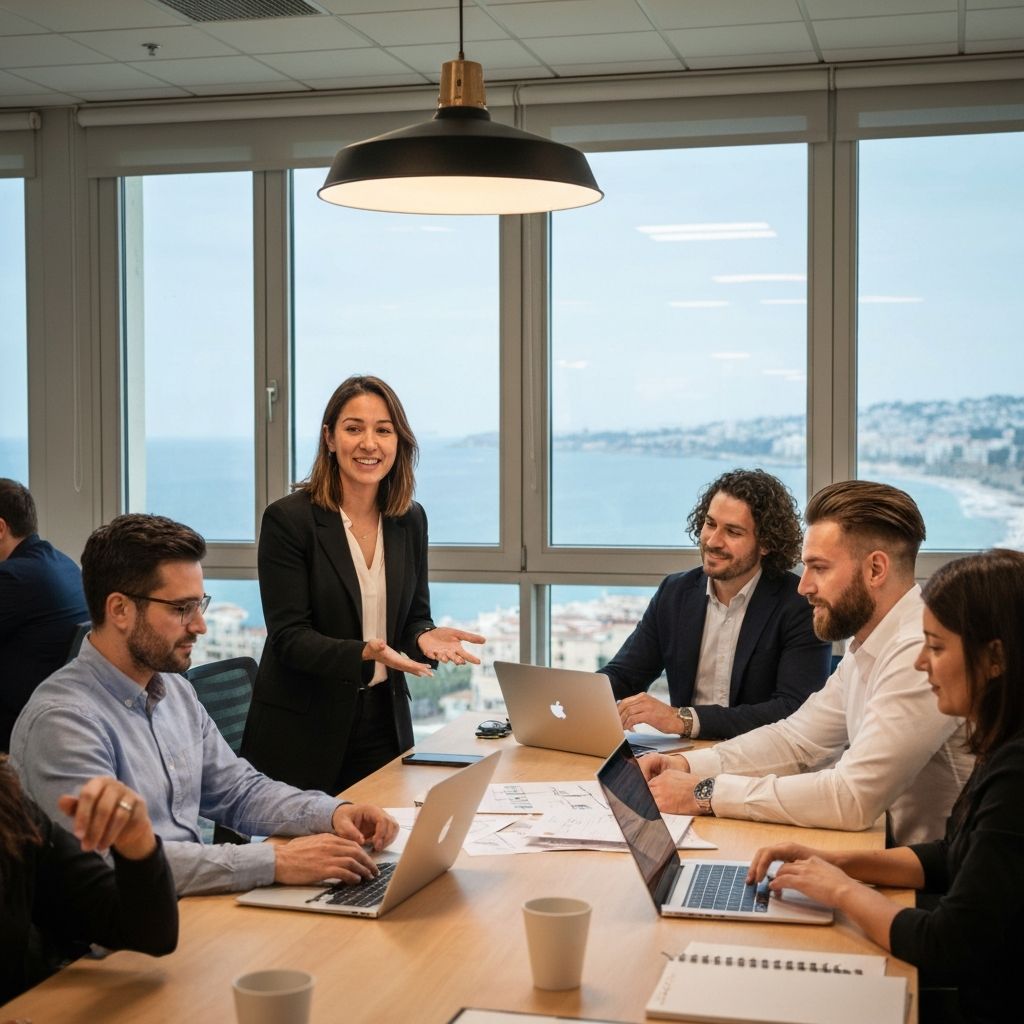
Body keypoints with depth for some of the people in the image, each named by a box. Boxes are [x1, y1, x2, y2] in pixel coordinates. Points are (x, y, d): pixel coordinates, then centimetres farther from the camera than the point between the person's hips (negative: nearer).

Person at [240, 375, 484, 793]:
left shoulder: (410, 520, 5)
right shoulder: (288, 519, -11)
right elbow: (288, 636, -15)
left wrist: (425, 637, -12)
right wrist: (365, 654, -31)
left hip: (383, 723, 5)